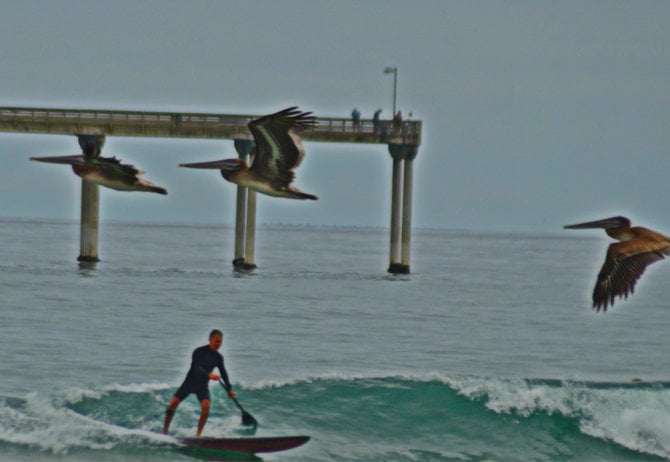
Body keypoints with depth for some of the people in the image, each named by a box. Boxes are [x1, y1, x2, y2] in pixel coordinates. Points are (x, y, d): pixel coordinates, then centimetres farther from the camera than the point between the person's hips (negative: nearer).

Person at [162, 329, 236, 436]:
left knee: (206, 406, -23)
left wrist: (229, 389, 7)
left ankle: (198, 434, -15)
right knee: (173, 403, -12)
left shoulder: (218, 357, 0)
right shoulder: (199, 352, -16)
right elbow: (197, 369, -30)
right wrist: (209, 375, -47)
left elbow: (223, 373, 11)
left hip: (202, 385, 3)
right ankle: (164, 431, 2)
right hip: (190, 382, -3)